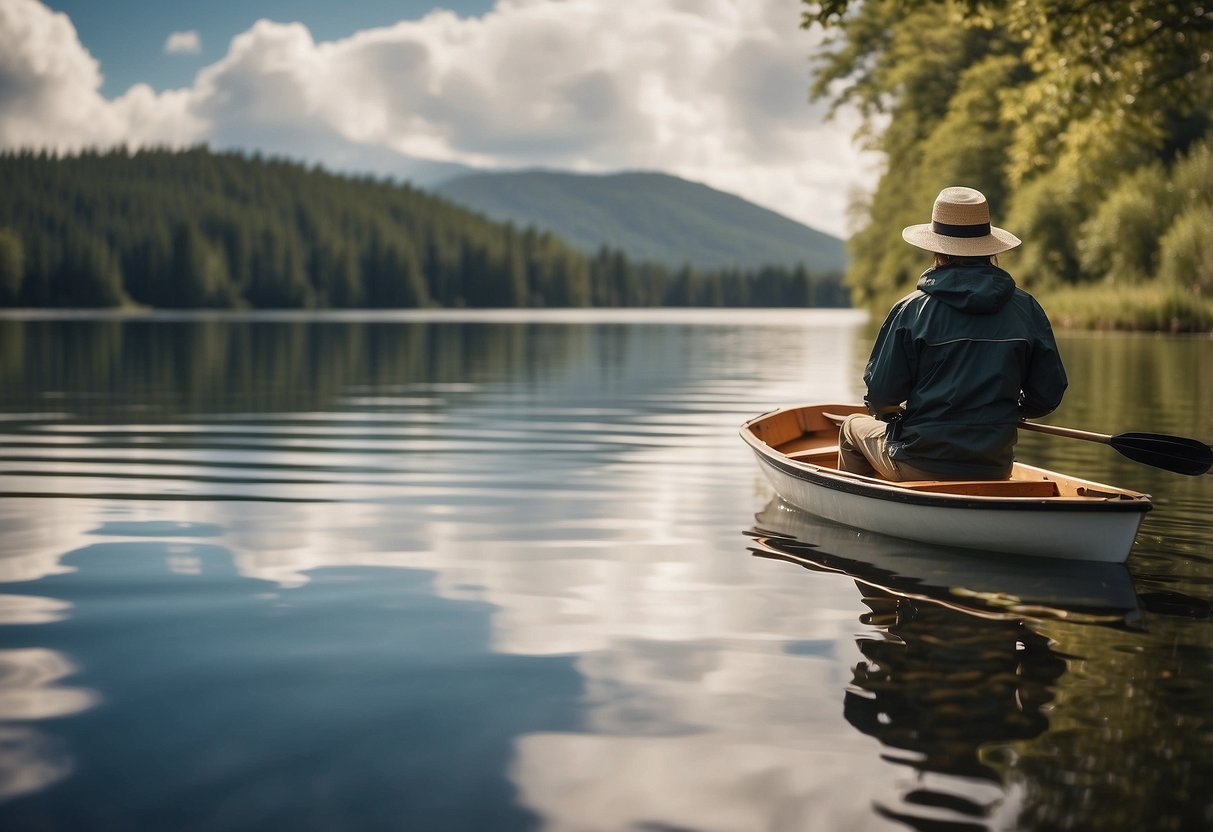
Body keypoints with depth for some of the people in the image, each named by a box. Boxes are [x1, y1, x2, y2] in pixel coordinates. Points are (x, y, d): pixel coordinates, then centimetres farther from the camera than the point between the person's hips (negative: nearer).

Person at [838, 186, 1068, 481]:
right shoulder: (1026, 308, -3)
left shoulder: (911, 310, -11)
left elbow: (881, 397, -9)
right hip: (995, 472, 3)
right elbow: (1047, 396, 0)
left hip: (918, 467, -3)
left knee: (853, 427, 28)